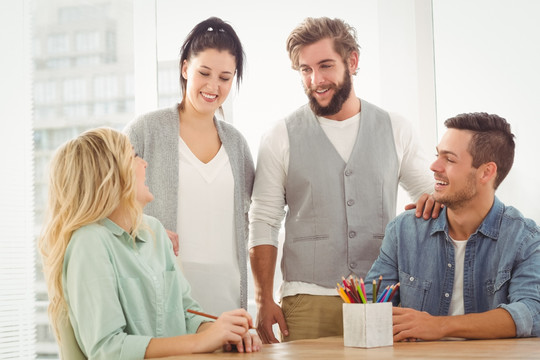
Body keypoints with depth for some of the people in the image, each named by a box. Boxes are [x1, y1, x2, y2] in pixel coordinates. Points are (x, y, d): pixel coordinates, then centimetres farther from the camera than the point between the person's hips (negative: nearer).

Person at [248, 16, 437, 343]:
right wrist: (264, 300, -2)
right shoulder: (281, 138, 5)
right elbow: (263, 223, 4)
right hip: (307, 303, -1)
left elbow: (429, 190, 16)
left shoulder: (395, 130, 8)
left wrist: (436, 198, -10)